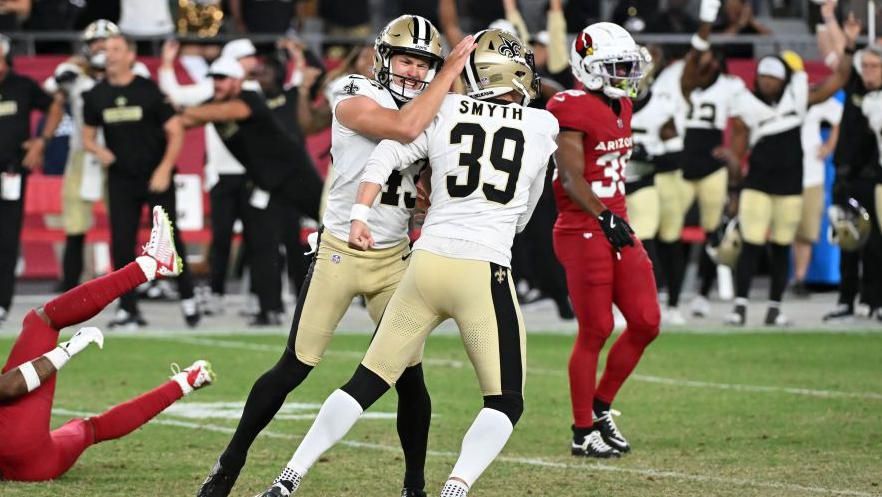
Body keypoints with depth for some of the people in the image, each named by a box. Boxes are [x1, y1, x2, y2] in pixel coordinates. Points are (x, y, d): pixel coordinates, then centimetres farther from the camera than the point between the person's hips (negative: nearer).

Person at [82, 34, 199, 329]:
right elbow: (87, 137, 13)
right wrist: (98, 150, -11)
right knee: (121, 243, -1)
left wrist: (164, 170, -14)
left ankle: (187, 299, 11)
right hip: (120, 179, 3)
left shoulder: (149, 91, -8)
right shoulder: (96, 96, 3)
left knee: (169, 238, -3)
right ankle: (128, 309, 5)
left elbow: (175, 132, -6)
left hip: (156, 177, -3)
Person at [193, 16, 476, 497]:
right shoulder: (354, 97, -12)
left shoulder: (433, 115, 8)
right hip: (339, 253, -5)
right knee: (293, 368, -1)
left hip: (393, 259, 5)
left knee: (409, 376, 1)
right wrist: (453, 69, -23)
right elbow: (406, 127, -30)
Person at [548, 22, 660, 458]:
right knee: (596, 331, -4)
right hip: (583, 231, -8)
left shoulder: (620, 107, 13)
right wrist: (605, 218, -25)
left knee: (646, 324, 6)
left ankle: (601, 408, 22)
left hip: (616, 227, 9)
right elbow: (571, 178, -18)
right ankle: (583, 433, 7)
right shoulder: (574, 110, -13)